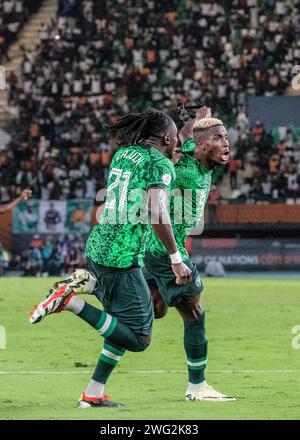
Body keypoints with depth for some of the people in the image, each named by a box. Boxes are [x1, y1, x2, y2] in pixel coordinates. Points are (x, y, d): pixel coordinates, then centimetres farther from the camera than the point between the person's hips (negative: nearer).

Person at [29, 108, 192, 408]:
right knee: (138, 339, -4)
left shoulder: (123, 154, 14)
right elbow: (156, 212, -22)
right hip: (122, 256, -9)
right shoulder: (160, 164, -9)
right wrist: (176, 260, -17)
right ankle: (73, 302, -13)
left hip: (97, 245, 9)